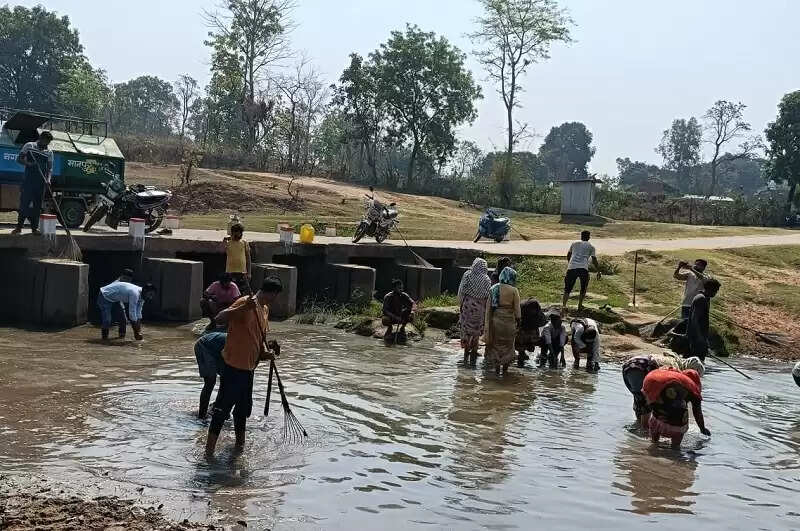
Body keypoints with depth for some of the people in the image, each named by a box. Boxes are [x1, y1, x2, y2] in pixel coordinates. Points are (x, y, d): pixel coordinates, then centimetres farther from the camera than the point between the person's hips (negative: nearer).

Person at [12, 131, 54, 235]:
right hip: (28, 181, -3)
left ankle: (35, 227, 11)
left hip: (41, 183, 3)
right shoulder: (29, 146, 3)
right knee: (24, 203, -6)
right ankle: (19, 227, -1)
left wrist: (48, 179, -6)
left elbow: (50, 168, 12)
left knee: (37, 205, 4)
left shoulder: (49, 152, 10)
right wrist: (28, 163, -16)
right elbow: (19, 159, 4)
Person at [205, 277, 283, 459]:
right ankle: (209, 448, -1)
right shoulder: (245, 303, -15)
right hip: (233, 366, -9)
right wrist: (244, 308, -39)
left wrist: (266, 351, 2)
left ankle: (240, 442, 34)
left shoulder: (265, 309, 12)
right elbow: (219, 319, -28)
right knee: (223, 406, -5)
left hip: (249, 366, 9)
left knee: (244, 406, 19)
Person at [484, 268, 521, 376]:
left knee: (496, 343, 14)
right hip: (508, 320, -3)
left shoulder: (493, 289, 0)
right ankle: (505, 366, 16)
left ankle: (497, 367, 15)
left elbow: (488, 307, 3)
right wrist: (518, 320, 5)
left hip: (495, 319, 3)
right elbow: (517, 308, -8)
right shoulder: (513, 291, -10)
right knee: (507, 344, 13)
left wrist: (488, 321, 11)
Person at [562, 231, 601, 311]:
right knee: (583, 288, 18)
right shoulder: (591, 247, 16)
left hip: (571, 268, 2)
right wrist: (599, 272, 20)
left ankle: (564, 305, -13)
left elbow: (568, 256, 34)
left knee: (567, 288, 5)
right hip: (583, 268, -2)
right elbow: (594, 261, 13)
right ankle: (580, 306, 15)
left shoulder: (574, 244, 24)